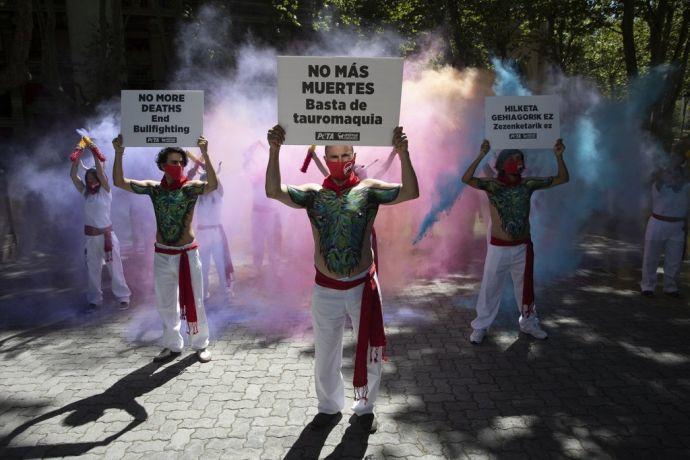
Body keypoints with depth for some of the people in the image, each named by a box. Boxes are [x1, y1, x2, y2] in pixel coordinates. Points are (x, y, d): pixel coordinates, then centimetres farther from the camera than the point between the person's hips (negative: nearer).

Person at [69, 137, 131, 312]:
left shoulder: (105, 191, -3)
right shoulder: (85, 193, 8)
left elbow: (100, 172, -16)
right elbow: (73, 175, 1)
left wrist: (94, 152, -13)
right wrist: (78, 155, -4)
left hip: (106, 235, -4)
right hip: (91, 237, 4)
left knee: (115, 268, 0)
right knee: (93, 270, 11)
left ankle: (123, 297, 9)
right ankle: (94, 299, 23)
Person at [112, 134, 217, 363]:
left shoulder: (191, 187, -9)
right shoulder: (154, 188, 1)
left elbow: (213, 185, -29)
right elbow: (119, 182, -4)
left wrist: (205, 154, -39)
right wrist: (118, 154, -17)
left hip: (188, 253, -3)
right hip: (162, 254, 4)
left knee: (194, 301, 5)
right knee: (165, 303, 13)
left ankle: (200, 345, 20)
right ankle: (173, 345, 29)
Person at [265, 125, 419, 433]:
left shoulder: (368, 190, -4)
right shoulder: (313, 193, -1)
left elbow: (410, 192, -17)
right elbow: (274, 191, -16)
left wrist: (403, 154, -29)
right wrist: (274, 151, -27)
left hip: (363, 286, -1)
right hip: (326, 289, 1)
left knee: (369, 352, 14)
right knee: (325, 355, 17)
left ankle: (365, 407, 38)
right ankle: (329, 407, 41)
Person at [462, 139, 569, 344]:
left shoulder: (528, 184, -3)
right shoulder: (492, 185, -13)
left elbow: (562, 178, 0)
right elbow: (466, 179, -30)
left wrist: (558, 156, -14)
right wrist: (481, 155, -38)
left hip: (523, 247, 4)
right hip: (498, 248, -3)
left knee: (525, 287, 18)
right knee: (490, 287, 5)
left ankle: (529, 323, 38)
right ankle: (480, 327, 20)